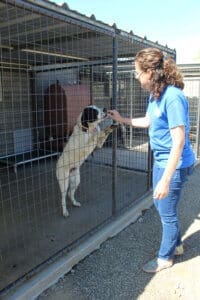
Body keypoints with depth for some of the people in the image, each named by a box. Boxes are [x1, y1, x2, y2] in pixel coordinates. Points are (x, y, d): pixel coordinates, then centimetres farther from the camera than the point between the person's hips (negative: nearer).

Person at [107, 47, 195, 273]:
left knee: (167, 212, 8)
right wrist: (122, 120, 22)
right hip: (160, 160, 9)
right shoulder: (154, 95, 4)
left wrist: (166, 180, -27)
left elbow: (179, 142, -27)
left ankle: (165, 257, 34)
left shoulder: (173, 97, -25)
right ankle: (176, 244, 46)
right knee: (160, 204, 23)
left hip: (175, 164, -9)